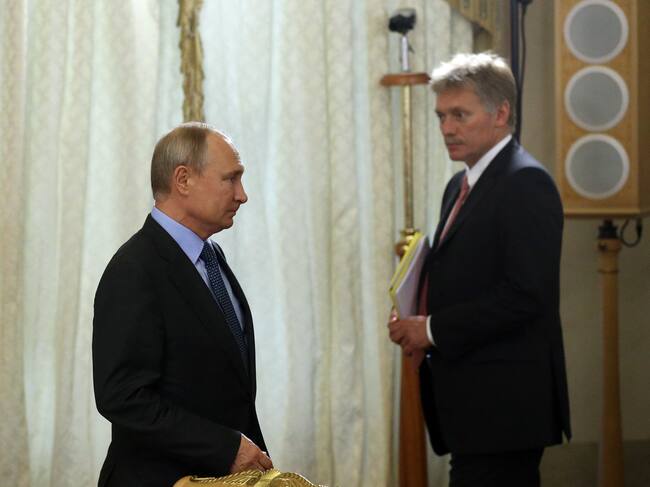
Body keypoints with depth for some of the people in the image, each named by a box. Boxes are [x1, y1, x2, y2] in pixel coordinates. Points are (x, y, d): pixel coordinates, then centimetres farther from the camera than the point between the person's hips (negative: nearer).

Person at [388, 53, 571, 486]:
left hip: (502, 403, -9)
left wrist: (433, 330, -15)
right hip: (471, 406, 9)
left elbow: (525, 295, -20)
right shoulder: (462, 185, 18)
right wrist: (415, 322, 4)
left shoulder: (526, 183, -12)